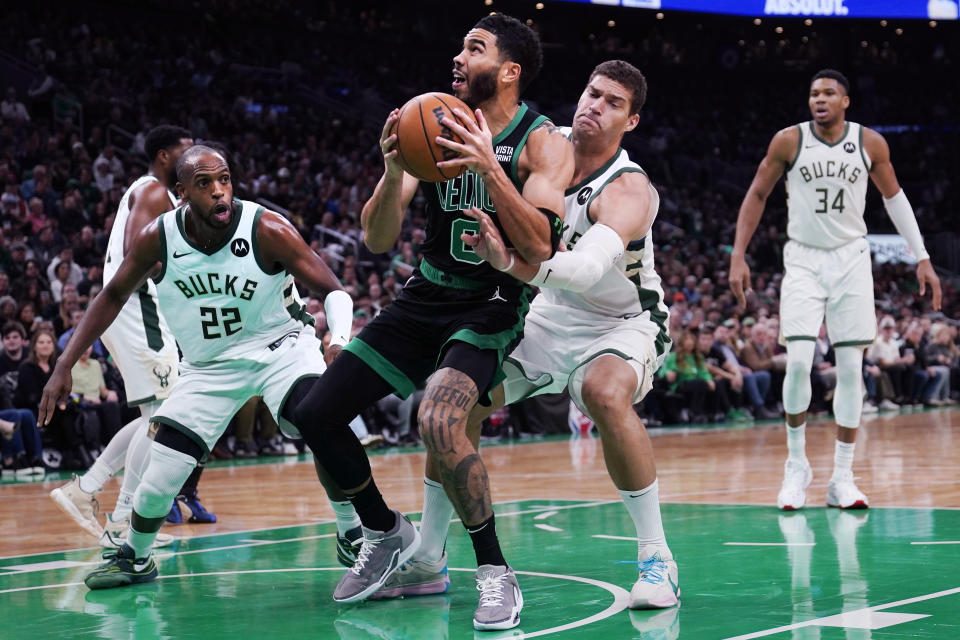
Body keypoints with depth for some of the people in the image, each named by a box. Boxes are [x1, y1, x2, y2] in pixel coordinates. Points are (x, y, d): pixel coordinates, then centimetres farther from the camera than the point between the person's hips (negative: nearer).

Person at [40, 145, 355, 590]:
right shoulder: (157, 239, -14)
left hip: (277, 347, -2)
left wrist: (339, 340, -36)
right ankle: (134, 558, 25)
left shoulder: (267, 230, -21)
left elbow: (333, 291, -15)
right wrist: (64, 365, 0)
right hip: (208, 367, 2)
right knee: (157, 483, -7)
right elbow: (114, 296, 4)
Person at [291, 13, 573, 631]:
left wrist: (488, 167, -34)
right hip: (425, 298, 6)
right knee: (317, 413, 2)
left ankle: (497, 575, -19)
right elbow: (378, 239, -3)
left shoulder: (543, 142, -12)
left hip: (492, 307, -6)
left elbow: (540, 245, -27)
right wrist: (393, 171, -22)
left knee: (439, 418, -33)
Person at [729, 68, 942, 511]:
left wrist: (922, 258, 8)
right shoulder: (789, 141, -6)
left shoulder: (870, 143, -3)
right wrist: (738, 257, -3)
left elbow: (893, 196, 11)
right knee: (798, 362, -15)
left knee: (850, 369, -1)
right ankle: (797, 465, 4)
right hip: (803, 261, -1)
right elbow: (757, 195, 3)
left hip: (851, 260, 1)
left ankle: (842, 478, 6)